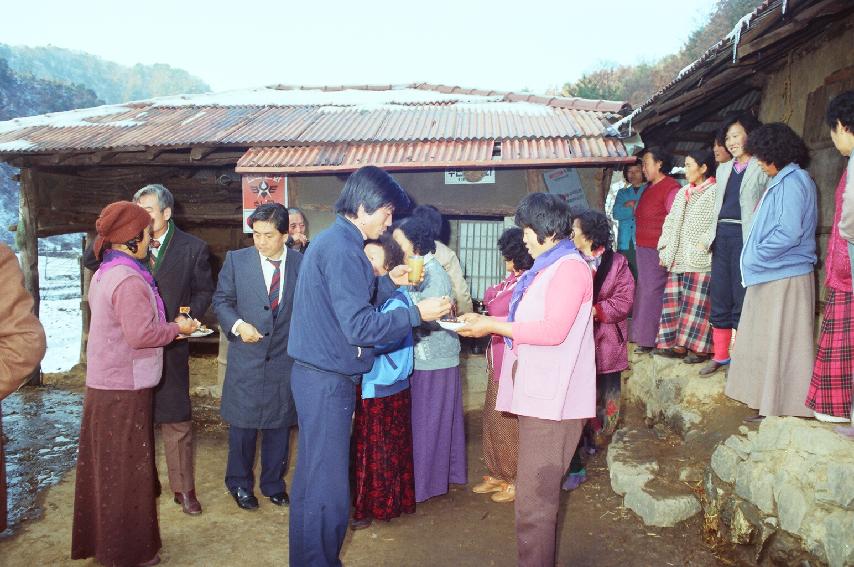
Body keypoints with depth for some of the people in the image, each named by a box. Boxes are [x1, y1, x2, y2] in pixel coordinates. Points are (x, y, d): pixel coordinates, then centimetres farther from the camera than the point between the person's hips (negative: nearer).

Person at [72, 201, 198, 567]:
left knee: (106, 463, 19)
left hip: (103, 382, 9)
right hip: (125, 387, -9)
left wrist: (167, 325, 12)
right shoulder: (129, 280, -21)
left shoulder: (104, 274, 10)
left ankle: (99, 537, 33)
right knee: (126, 466, 3)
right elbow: (141, 335, -24)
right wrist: (177, 328, -9)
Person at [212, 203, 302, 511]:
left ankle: (273, 483, 32)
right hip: (246, 358, 0)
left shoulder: (302, 263, -3)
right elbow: (221, 300, 4)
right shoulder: (236, 260, -2)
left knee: (279, 425, 13)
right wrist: (237, 324, -13)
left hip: (286, 360, 1)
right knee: (243, 424, 9)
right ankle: (239, 484, 30)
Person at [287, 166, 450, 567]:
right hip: (327, 380, -11)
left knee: (314, 476, 20)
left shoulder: (333, 241, 13)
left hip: (317, 375, 11)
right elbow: (359, 327, -23)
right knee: (327, 487, 1)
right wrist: (417, 314, -17)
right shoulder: (343, 249, -19)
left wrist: (388, 282, 12)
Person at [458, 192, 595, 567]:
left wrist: (493, 326, -15)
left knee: (534, 500, -5)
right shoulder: (547, 268, 18)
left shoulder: (570, 268, -12)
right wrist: (485, 323, 12)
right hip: (538, 395, 10)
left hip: (553, 401, -10)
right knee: (539, 493, 19)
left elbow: (553, 330, -21)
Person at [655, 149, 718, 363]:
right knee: (674, 300, 6)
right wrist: (665, 249, 14)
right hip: (677, 259, 8)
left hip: (700, 260, -8)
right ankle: (677, 344, 13)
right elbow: (670, 222, 20)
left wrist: (704, 244, -20)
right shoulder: (682, 193, 19)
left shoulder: (715, 192, -5)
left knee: (697, 304, -4)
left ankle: (698, 348, 3)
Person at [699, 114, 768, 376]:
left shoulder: (762, 168, 1)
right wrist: (710, 234, 12)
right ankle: (720, 356, 15)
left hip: (745, 236, -6)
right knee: (719, 298, 6)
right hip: (722, 236, 6)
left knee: (742, 298, -3)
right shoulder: (723, 169, 21)